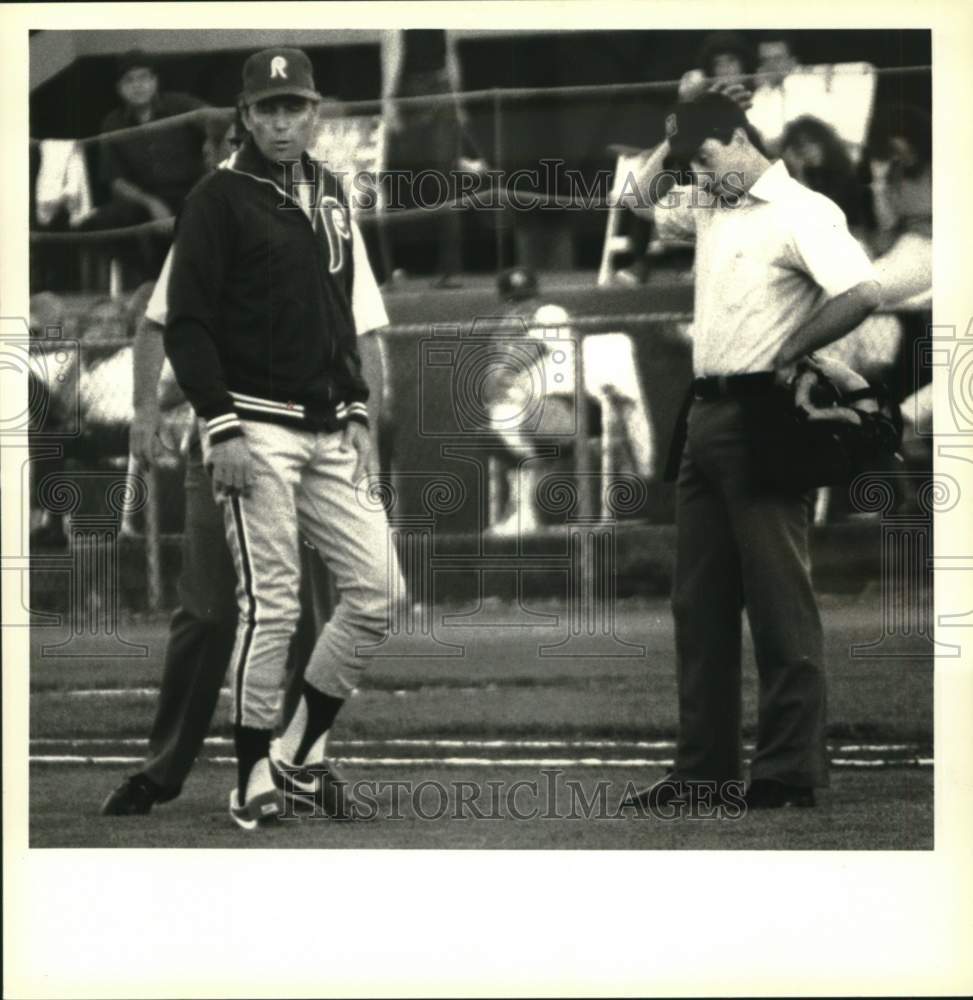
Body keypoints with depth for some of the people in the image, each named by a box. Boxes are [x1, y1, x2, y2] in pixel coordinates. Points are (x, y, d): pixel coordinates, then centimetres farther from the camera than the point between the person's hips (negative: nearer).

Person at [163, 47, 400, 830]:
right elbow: (187, 325, -10)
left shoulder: (329, 194, 16)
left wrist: (357, 411, 14)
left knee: (377, 589, 1)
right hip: (257, 431, -7)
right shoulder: (220, 199, -5)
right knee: (271, 606, -7)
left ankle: (300, 752, 13)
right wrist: (221, 428, -16)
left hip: (329, 434, 7)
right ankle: (254, 781, 2)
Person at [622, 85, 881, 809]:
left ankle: (791, 771, -4)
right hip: (708, 415, 9)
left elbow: (863, 293, -22)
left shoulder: (802, 212, -9)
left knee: (778, 599, -6)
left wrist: (788, 354, -14)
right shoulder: (710, 208, 16)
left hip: (759, 417, -9)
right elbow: (647, 197, 34)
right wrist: (678, 135, 18)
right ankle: (706, 765, 15)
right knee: (700, 600, 10)